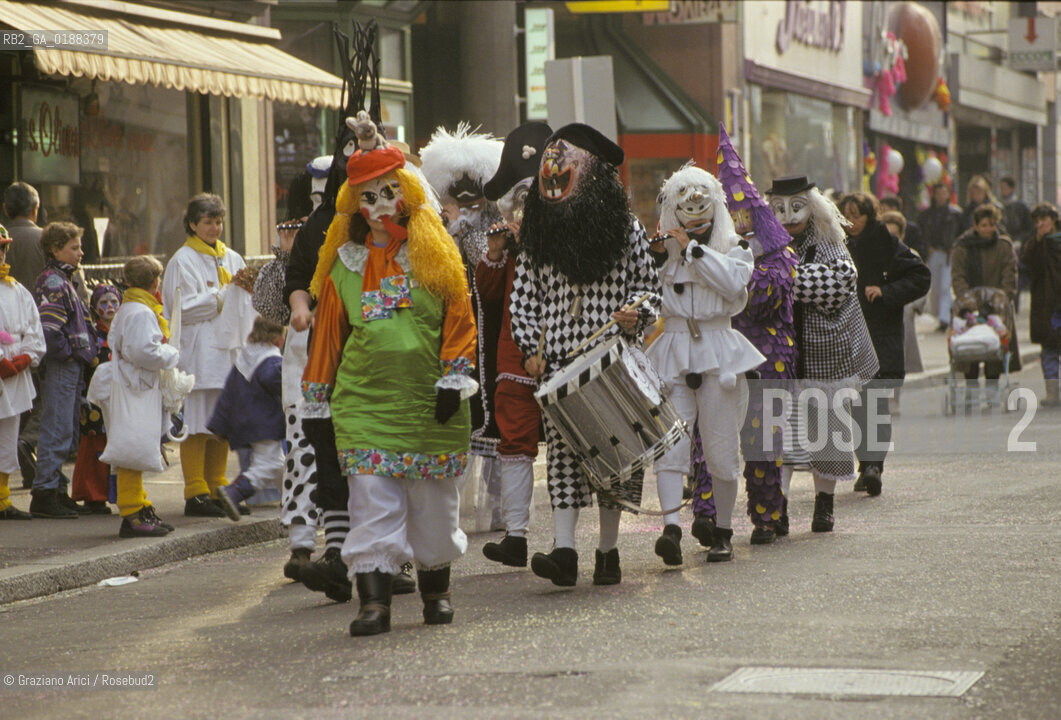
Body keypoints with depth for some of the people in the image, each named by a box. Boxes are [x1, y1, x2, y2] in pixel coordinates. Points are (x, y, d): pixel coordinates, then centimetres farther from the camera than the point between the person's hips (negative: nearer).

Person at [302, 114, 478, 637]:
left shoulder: (435, 254, 5)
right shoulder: (343, 263, 7)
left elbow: (460, 319, 4)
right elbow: (326, 333, 11)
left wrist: (453, 379, -6)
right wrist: (316, 403, 10)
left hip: (428, 399, 0)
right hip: (364, 399, 0)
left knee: (434, 498, 7)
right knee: (372, 497, -10)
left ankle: (435, 589, 26)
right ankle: (374, 601, -12)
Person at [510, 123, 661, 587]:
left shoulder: (625, 230, 3)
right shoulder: (537, 236, 8)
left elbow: (649, 287, 8)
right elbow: (523, 296, 9)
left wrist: (636, 314, -12)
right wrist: (530, 348, -1)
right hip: (558, 362, 1)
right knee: (562, 449, -7)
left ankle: (608, 551, 12)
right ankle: (564, 551, -13)